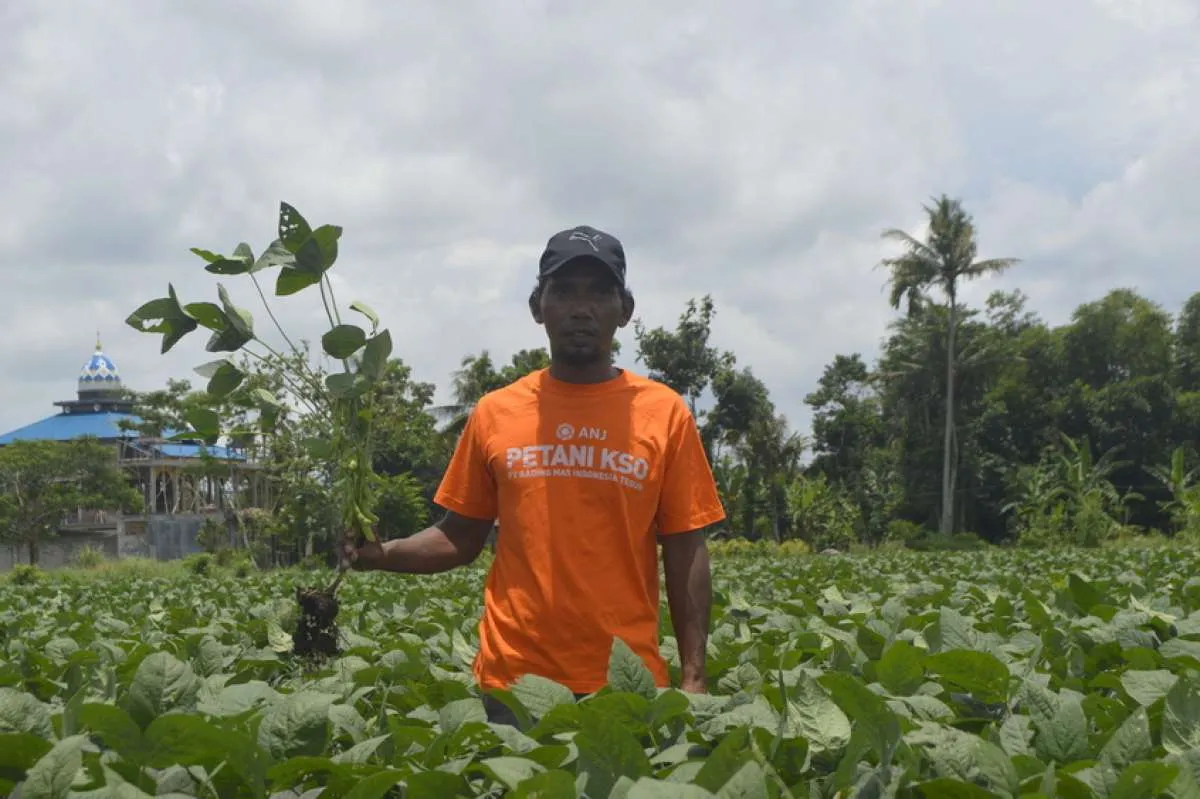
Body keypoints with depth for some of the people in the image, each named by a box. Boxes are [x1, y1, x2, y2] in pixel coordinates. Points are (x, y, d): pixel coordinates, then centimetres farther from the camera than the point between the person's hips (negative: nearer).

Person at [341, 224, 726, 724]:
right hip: (512, 681, 1)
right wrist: (380, 553, -8)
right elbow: (461, 538, 10)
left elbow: (685, 553, 1)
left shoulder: (663, 412, 0)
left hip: (628, 683, -1)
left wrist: (693, 676, -4)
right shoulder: (495, 413, 4)